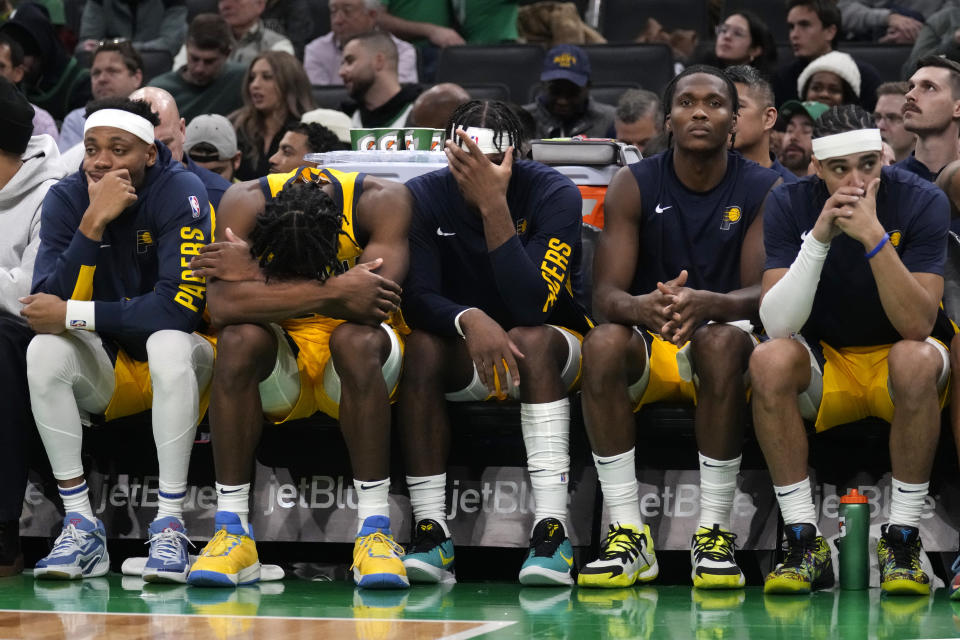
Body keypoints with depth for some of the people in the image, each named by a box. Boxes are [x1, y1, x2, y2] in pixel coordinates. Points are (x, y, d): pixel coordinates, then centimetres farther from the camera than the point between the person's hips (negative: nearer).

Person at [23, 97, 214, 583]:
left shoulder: (180, 193, -18)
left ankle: (170, 526, -31)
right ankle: (81, 526, -23)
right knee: (44, 350, -25)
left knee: (168, 343, -35)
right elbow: (48, 304, -19)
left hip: (178, 363, -3)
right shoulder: (66, 198, -8)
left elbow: (180, 306, -28)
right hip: (104, 374, 3)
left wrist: (72, 315, -26)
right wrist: (94, 222, -30)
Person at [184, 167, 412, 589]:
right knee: (238, 338, -32)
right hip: (279, 376, 1)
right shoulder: (245, 203, -18)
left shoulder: (382, 201, -20)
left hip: (353, 362, -1)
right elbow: (223, 305, -32)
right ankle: (232, 531, -28)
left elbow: (375, 306, -33)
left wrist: (257, 278, -30)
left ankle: (374, 530, -32)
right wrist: (332, 291, -36)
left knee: (358, 338, -35)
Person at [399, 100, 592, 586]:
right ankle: (430, 533, -30)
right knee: (422, 345, -30)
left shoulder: (554, 195, -18)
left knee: (530, 338, -35)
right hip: (464, 358, 2)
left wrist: (494, 205, -35)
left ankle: (552, 530, -42)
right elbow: (417, 298, -17)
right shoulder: (422, 197, -9)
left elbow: (532, 308, -29)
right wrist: (468, 320, -39)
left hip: (551, 351, -2)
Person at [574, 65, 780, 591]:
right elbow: (606, 294, -9)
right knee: (603, 342, -33)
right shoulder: (634, 186, 0)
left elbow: (765, 293, -13)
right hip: (650, 349, 1)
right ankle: (628, 534, -32)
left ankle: (714, 533, -33)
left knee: (720, 339, -37)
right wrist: (641, 307, -35)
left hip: (724, 338, -1)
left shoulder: (763, 189, -2)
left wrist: (707, 304, -37)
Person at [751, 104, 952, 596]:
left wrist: (875, 237, -37)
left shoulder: (922, 202, -17)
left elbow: (918, 325, -27)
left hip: (895, 358, -1)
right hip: (823, 363, 1)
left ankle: (903, 539, -22)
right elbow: (778, 324, -23)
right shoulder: (790, 204, -12)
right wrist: (818, 238, -34)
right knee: (769, 360, -30)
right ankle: (805, 544, -22)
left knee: (917, 360, -35)